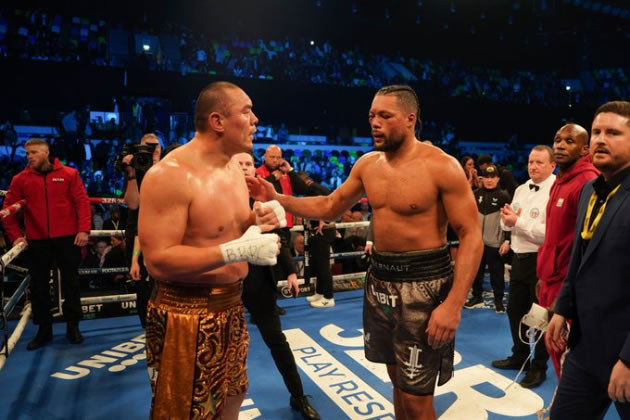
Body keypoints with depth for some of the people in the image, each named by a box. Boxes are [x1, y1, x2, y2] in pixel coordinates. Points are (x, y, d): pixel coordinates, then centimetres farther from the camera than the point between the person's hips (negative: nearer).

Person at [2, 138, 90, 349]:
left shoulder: (69, 174, -1)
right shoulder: (20, 179, 4)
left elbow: (82, 202, -3)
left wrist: (83, 229, -11)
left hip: (67, 237, -2)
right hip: (37, 241, 2)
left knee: (71, 283, 7)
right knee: (38, 286, 9)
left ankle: (72, 327, 20)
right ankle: (44, 330, 23)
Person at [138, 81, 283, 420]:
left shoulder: (233, 166, 6)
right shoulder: (170, 175, -20)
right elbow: (157, 261, -25)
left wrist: (258, 220, -5)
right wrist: (237, 250, -30)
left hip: (231, 307, 8)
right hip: (186, 316, -8)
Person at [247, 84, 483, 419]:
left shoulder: (441, 167, -14)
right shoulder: (367, 164, 4)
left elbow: (471, 235, -15)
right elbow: (330, 207, 12)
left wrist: (454, 304, -24)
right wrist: (277, 199, 0)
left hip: (423, 282, -5)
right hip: (379, 278, 6)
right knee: (397, 378, 21)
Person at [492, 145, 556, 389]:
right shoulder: (521, 190, 10)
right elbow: (509, 223, 13)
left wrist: (518, 221, -21)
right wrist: (507, 220, -9)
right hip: (519, 258, 8)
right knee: (514, 310, 18)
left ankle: (539, 367, 25)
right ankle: (519, 356, 37)